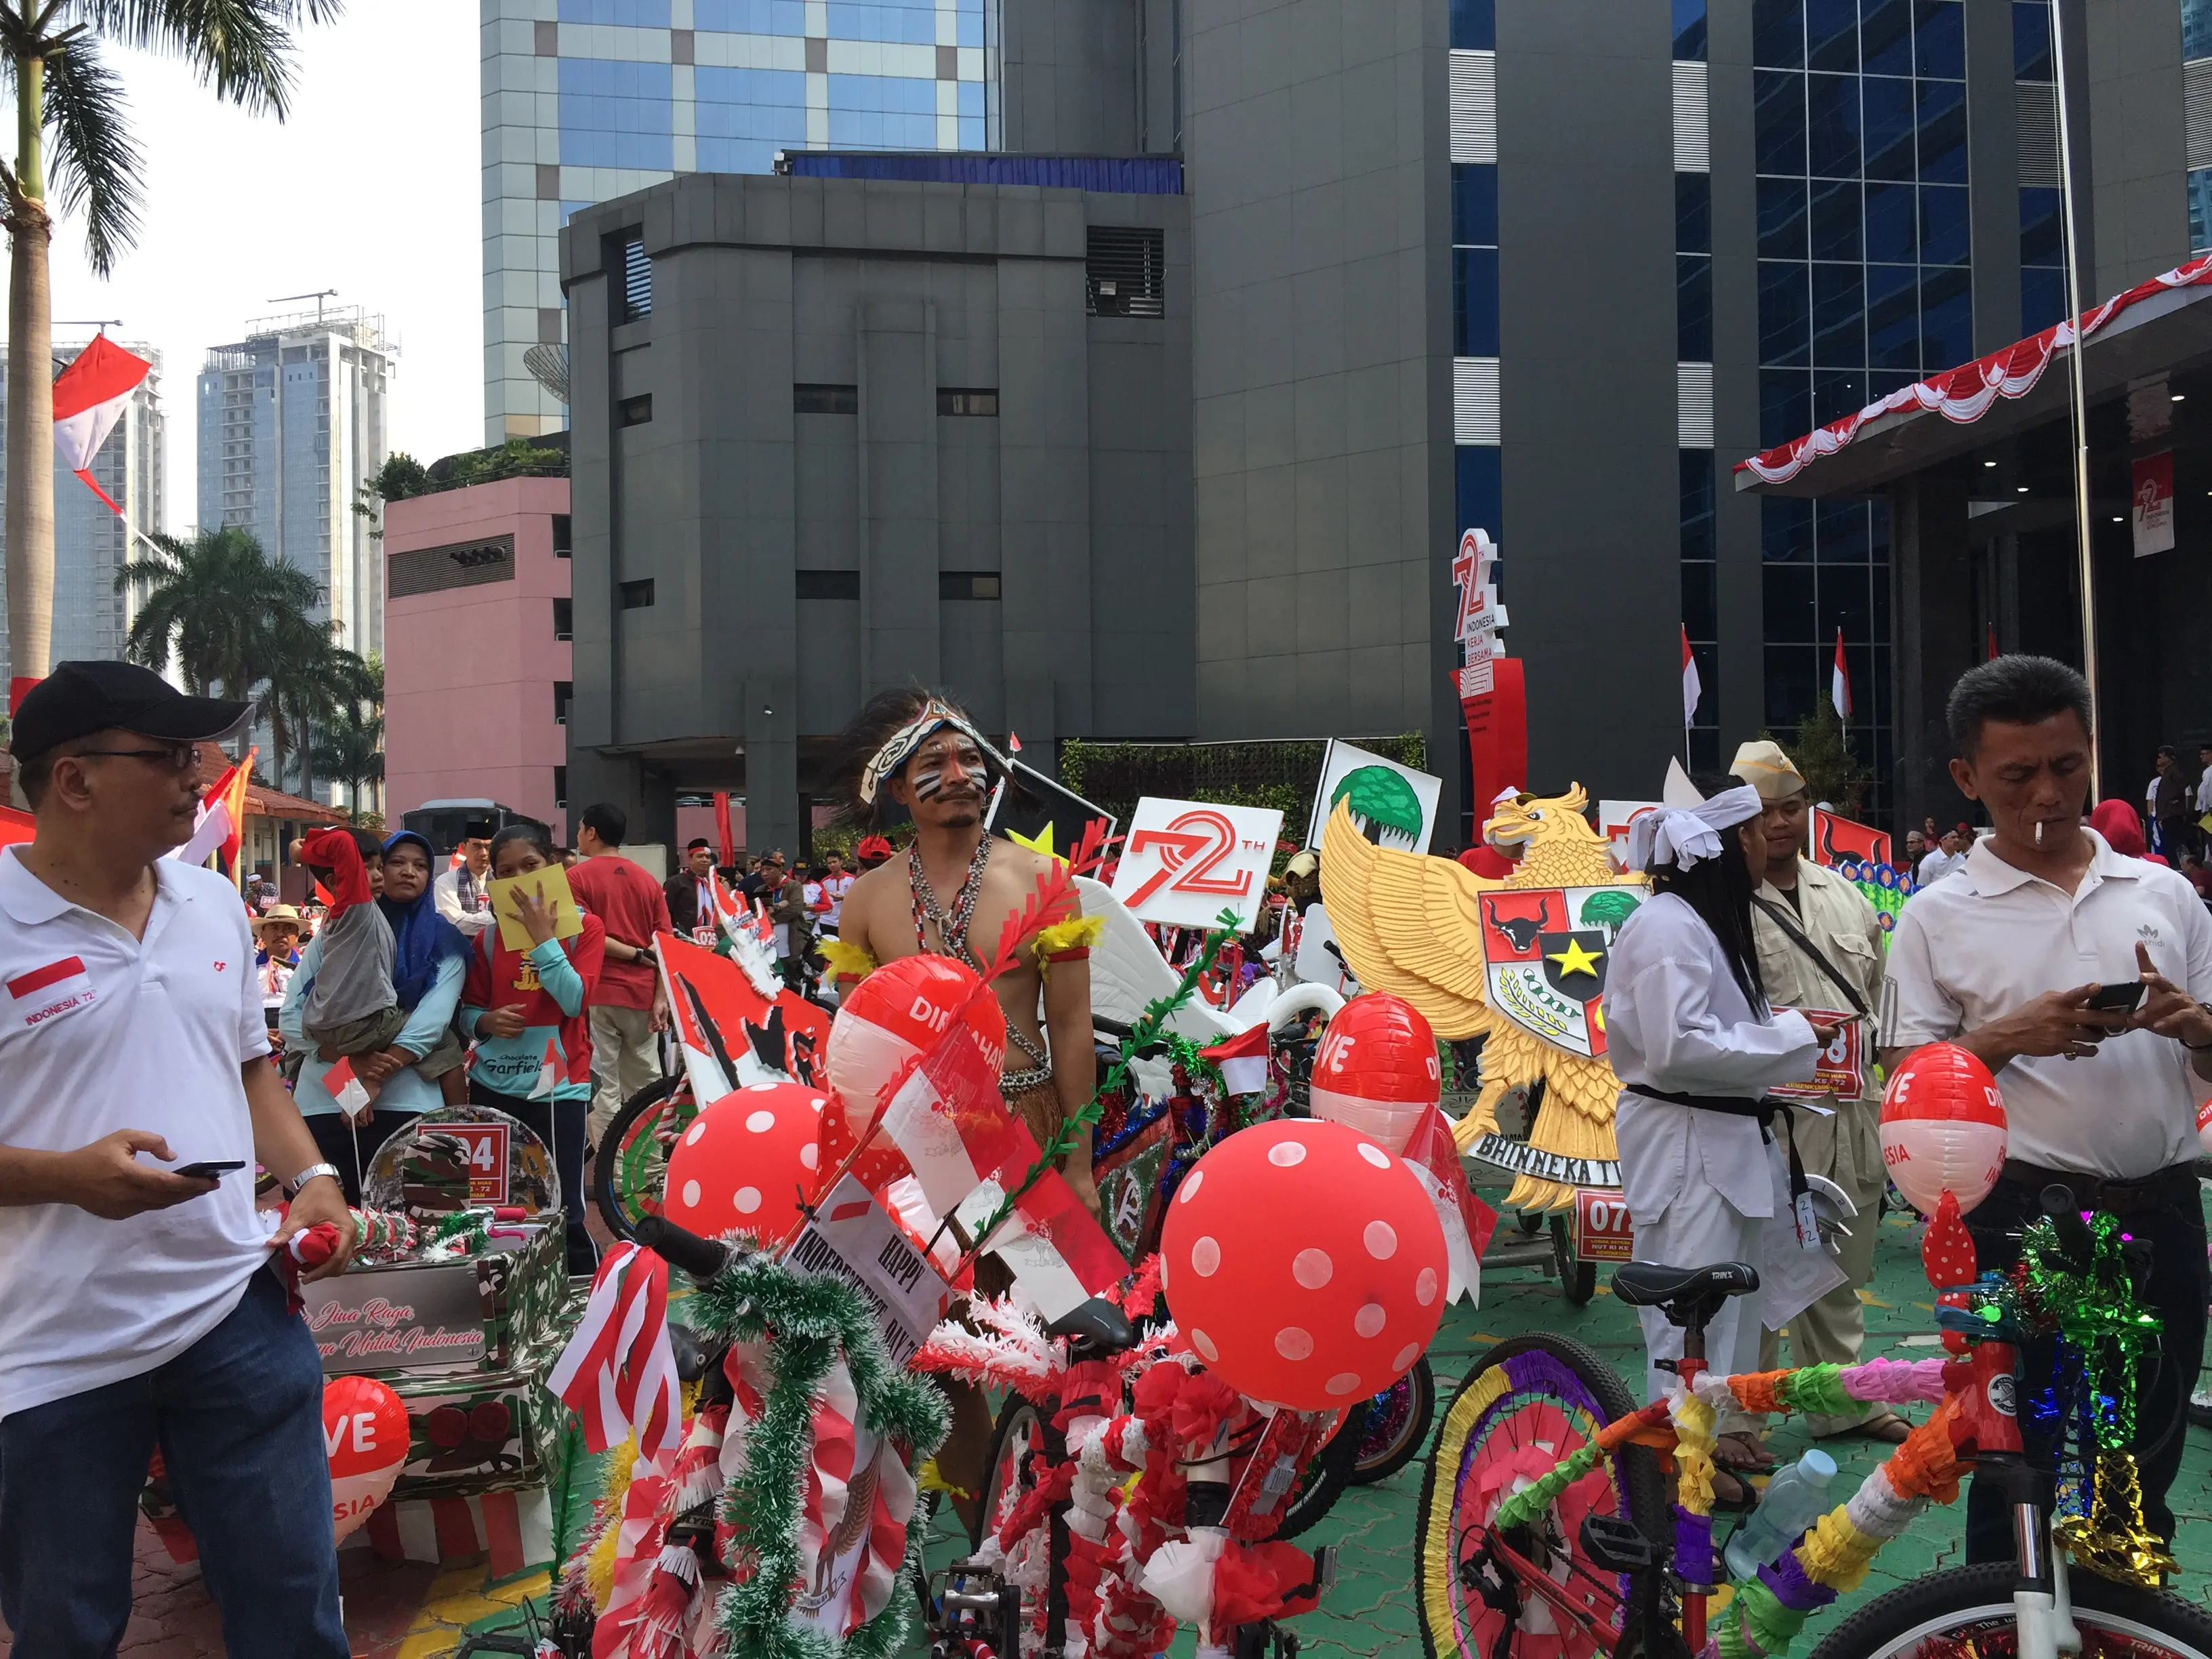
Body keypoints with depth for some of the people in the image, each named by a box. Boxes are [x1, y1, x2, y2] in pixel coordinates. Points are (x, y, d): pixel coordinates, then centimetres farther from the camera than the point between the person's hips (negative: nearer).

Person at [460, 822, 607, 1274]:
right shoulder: (489, 936, 8)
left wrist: (543, 936, -17)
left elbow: (574, 1000, -13)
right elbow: (468, 1010, 11)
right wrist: (486, 1021, -11)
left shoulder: (584, 927, 0)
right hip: (493, 1084, 4)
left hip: (557, 1086, -3)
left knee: (564, 1214, -4)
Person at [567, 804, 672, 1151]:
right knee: (645, 1084, 11)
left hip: (596, 994, -4)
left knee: (603, 1086, -2)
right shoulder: (647, 880, 10)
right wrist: (661, 997, 1)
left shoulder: (576, 878, -3)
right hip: (642, 993, 4)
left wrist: (635, 954, -4)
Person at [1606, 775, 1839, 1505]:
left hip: (1727, 1135, 11)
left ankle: (1724, 1426, 30)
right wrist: (1789, 1036, -18)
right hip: (1682, 1139, -11)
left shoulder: (1711, 921, 16)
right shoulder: (1665, 926, -20)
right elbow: (1679, 1046, -26)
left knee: (1734, 1291, 18)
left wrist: (1776, 1023, 9)